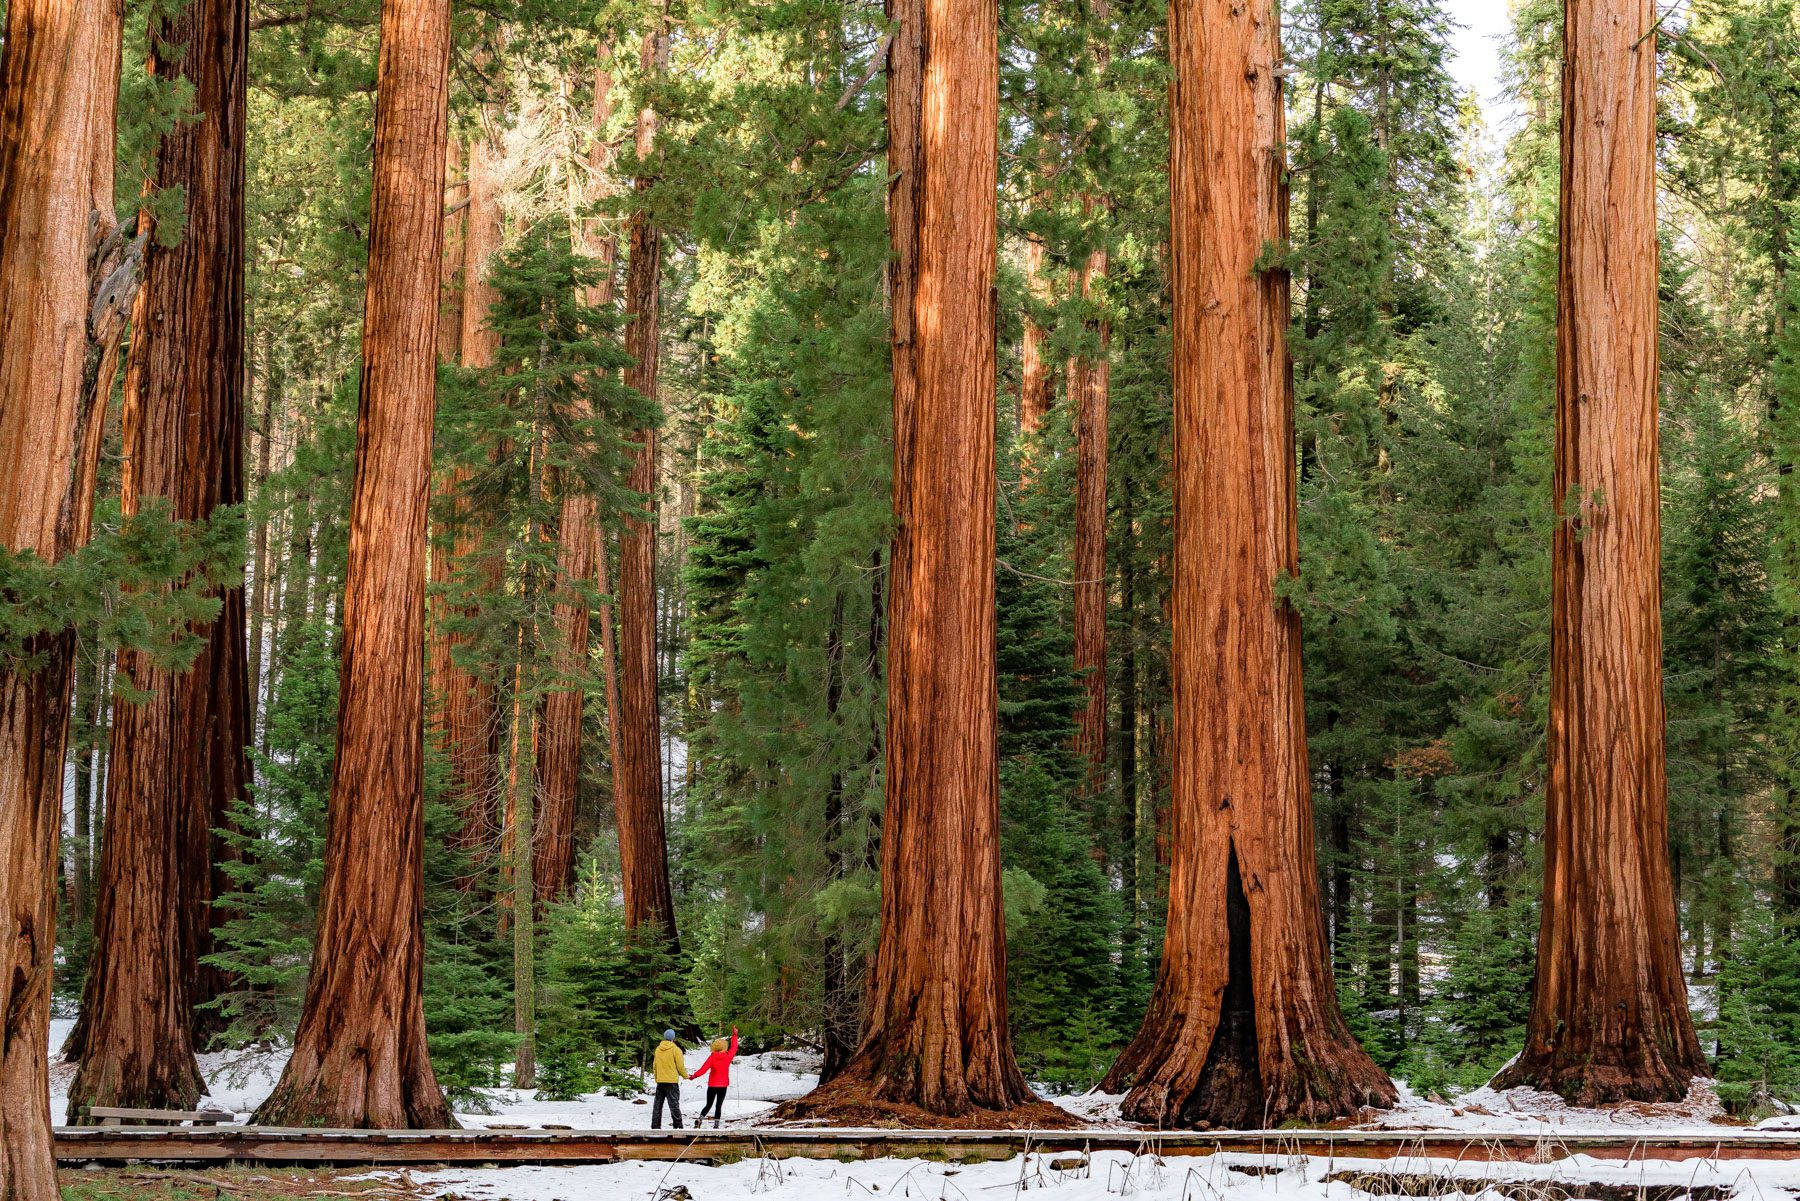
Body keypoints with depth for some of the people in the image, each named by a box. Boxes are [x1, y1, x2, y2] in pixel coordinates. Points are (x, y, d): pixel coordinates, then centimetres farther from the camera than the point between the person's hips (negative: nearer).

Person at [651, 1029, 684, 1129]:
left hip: (660, 1081, 5)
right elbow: (680, 1066, -8)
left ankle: (655, 1126, 10)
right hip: (672, 1081, -5)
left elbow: (654, 1065, 14)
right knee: (674, 1104, -2)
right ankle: (678, 1126, -4)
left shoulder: (658, 1049, 7)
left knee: (658, 1104, 11)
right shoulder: (676, 1049, -9)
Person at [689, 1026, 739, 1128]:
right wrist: (734, 1035, 24)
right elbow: (734, 1047, 12)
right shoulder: (728, 1056, -4)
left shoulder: (712, 1057, -9)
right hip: (723, 1085, 1)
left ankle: (700, 1119, -12)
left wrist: (694, 1076, -5)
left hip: (712, 1085, -1)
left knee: (708, 1105, 9)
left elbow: (704, 1069, -14)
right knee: (719, 1106, 5)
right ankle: (716, 1125, -2)